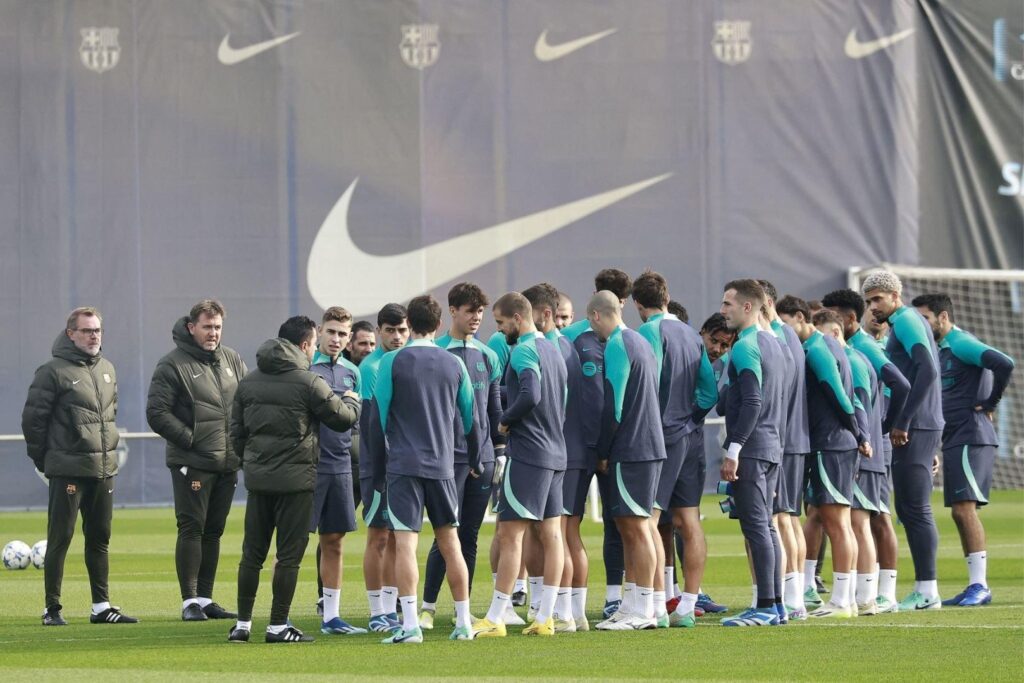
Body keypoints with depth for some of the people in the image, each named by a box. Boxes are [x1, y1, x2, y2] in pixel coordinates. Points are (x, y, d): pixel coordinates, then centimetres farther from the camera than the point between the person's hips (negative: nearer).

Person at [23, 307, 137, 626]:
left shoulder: (107, 370, 12)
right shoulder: (54, 371, -10)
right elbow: (33, 417, -9)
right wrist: (43, 458, -4)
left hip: (104, 469, 7)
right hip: (68, 470, -7)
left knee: (100, 539, 11)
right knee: (60, 538, -4)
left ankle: (102, 606, 18)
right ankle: (52, 609, 0)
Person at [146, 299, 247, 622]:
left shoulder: (232, 360, 12)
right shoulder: (173, 365, -7)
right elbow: (157, 413, -11)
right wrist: (191, 439, -14)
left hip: (227, 462, 6)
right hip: (192, 463, -6)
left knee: (213, 531, 10)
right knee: (191, 529, -7)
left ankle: (205, 598, 15)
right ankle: (190, 601, -5)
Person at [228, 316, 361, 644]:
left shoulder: (248, 382, 9)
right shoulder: (308, 382, -10)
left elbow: (237, 431, 12)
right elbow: (343, 418, -1)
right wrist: (353, 400, 20)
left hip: (257, 479, 5)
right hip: (295, 479, -5)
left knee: (252, 553, 10)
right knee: (289, 555, 1)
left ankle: (243, 623, 11)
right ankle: (278, 625, 1)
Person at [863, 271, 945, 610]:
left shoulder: (906, 321, -8)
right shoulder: (912, 323, 22)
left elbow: (928, 371, -21)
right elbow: (930, 372, 24)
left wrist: (902, 422, -20)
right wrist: (932, 446, 23)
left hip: (914, 429, -10)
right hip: (921, 428, 10)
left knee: (915, 509, -8)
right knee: (909, 509, 11)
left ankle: (927, 591, -7)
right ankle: (924, 589, 13)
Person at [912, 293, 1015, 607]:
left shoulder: (961, 344, -11)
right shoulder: (943, 349, 18)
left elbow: (1004, 364, -26)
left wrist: (989, 404, -16)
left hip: (971, 437, -10)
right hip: (954, 440, 10)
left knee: (964, 508, -13)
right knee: (961, 512, 8)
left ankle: (980, 585, -13)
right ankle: (975, 586, 9)